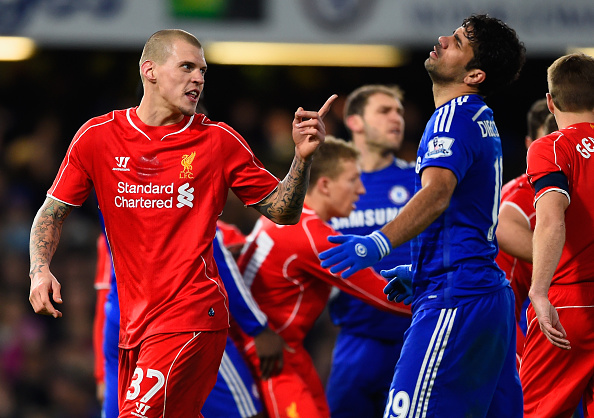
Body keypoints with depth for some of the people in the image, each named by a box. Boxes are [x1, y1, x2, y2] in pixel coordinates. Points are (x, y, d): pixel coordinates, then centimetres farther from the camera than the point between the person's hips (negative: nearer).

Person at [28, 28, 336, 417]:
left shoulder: (220, 141, 1)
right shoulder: (97, 136, 5)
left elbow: (282, 212, 7)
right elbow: (53, 211, 13)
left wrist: (302, 157, -10)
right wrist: (40, 271, -4)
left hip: (191, 316, -4)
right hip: (134, 322, 4)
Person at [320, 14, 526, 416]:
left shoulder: (455, 117, -11)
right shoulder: (482, 120, 19)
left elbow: (437, 193, -28)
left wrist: (379, 244, -40)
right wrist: (418, 272, 31)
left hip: (456, 302, -10)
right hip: (492, 292, 10)